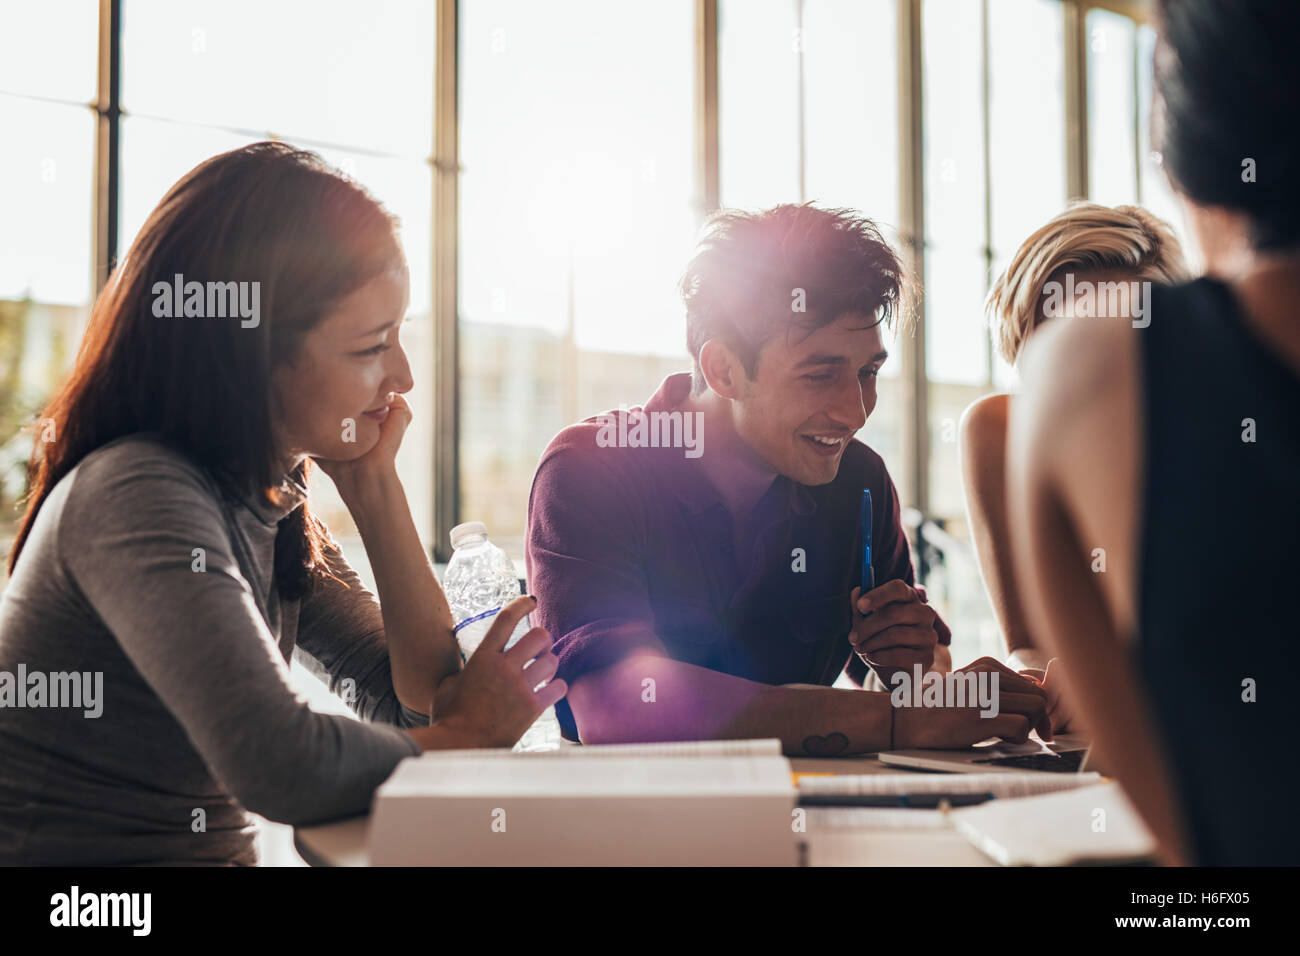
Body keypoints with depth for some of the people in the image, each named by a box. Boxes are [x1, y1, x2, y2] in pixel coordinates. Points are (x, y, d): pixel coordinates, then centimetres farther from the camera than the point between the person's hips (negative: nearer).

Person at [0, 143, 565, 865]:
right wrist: (466, 736, -14)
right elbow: (281, 765, -32)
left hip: (214, 853, 7)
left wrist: (375, 483, -2)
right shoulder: (135, 497, -20)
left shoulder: (271, 507, 6)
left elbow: (421, 702, 3)